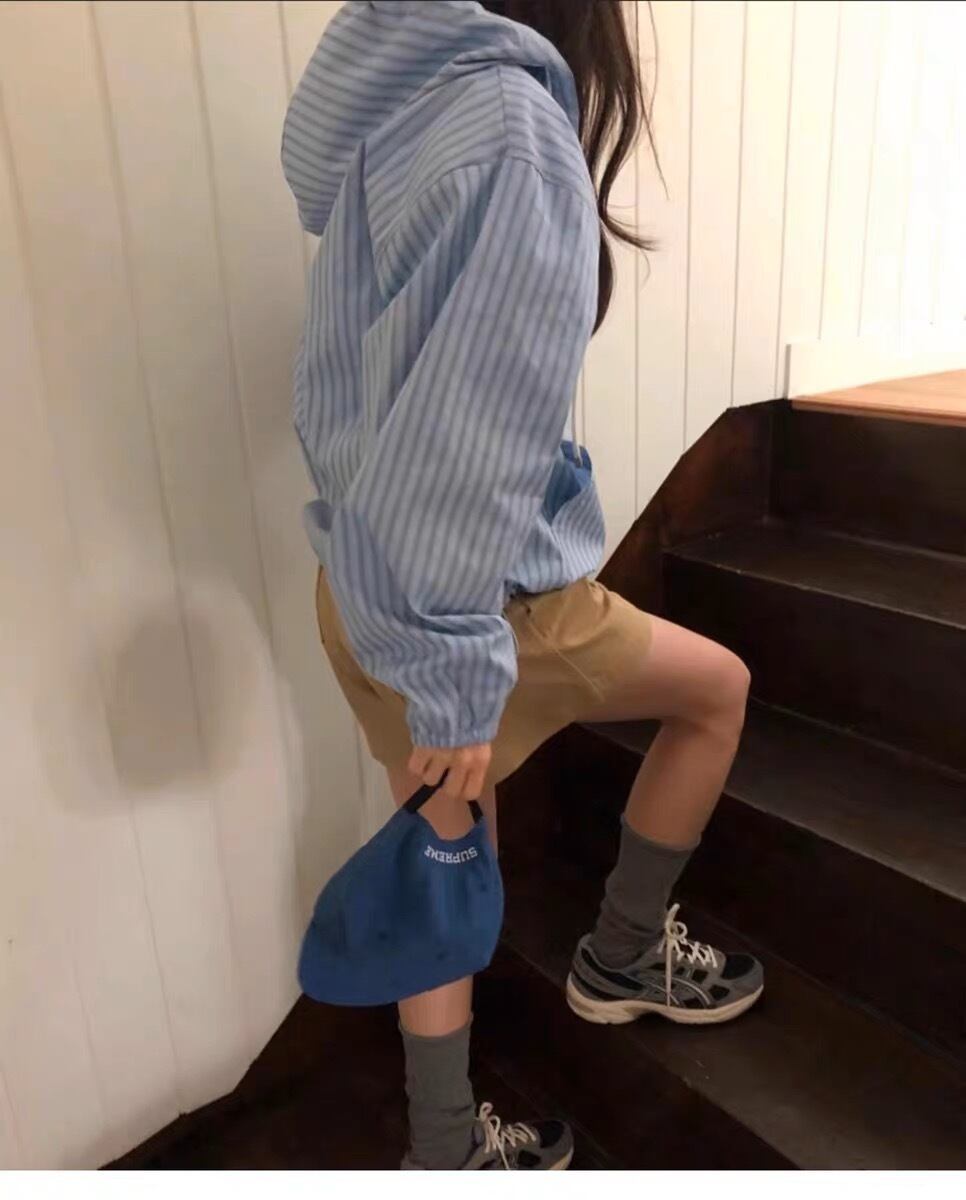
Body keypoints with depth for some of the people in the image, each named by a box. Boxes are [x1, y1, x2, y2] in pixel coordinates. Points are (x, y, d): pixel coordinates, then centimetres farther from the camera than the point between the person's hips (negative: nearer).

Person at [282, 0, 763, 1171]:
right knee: (717, 689, 17)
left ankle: (446, 1150, 42)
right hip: (468, 595, -8)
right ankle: (623, 956, 36)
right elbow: (461, 444, -26)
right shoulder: (508, 125, -20)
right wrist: (455, 686, -19)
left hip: (367, 580, 9)